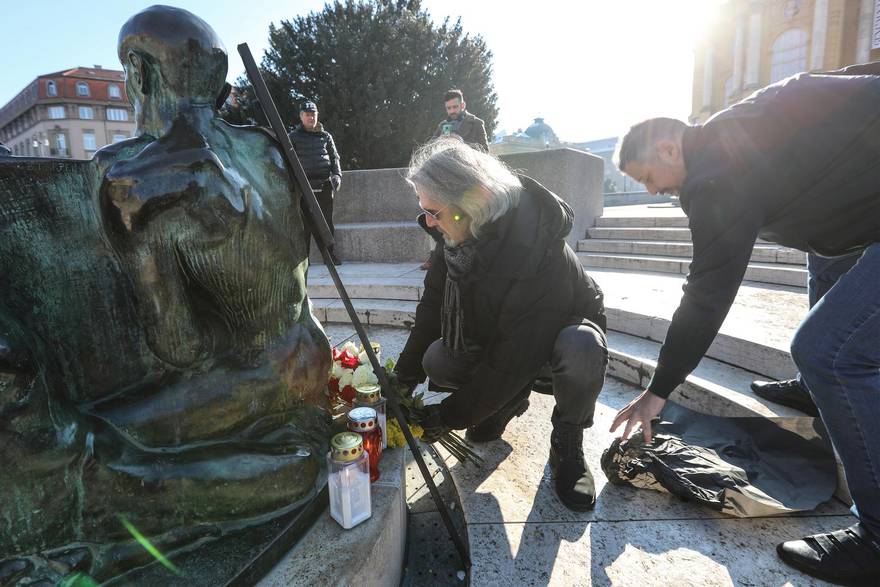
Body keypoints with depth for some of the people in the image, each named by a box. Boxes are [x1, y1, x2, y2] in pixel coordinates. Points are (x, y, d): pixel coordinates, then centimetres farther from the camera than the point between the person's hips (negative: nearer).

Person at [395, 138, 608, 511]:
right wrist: (403, 380, -12)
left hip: (560, 328, -5)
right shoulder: (458, 236, -16)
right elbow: (432, 307, -9)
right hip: (496, 335, 5)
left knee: (582, 349, -40)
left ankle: (567, 444, -10)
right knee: (436, 363, -19)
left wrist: (449, 417, -27)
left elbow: (516, 358, -35)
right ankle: (510, 401, 11)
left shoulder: (539, 250, -38)